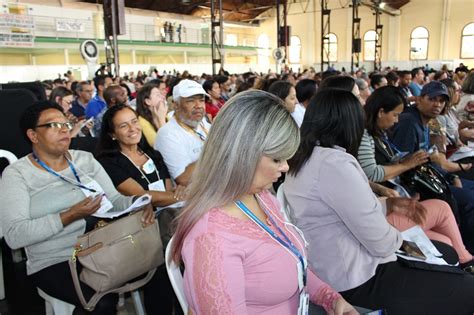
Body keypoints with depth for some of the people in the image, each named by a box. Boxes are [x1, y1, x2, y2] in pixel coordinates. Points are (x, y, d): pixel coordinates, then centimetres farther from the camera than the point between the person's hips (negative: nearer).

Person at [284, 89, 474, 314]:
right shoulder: (335, 162, -26)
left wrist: (389, 204, 13)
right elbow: (382, 243, -23)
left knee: (447, 253, 21)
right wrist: (399, 238, -2)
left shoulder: (304, 159, 4)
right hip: (359, 280, -10)